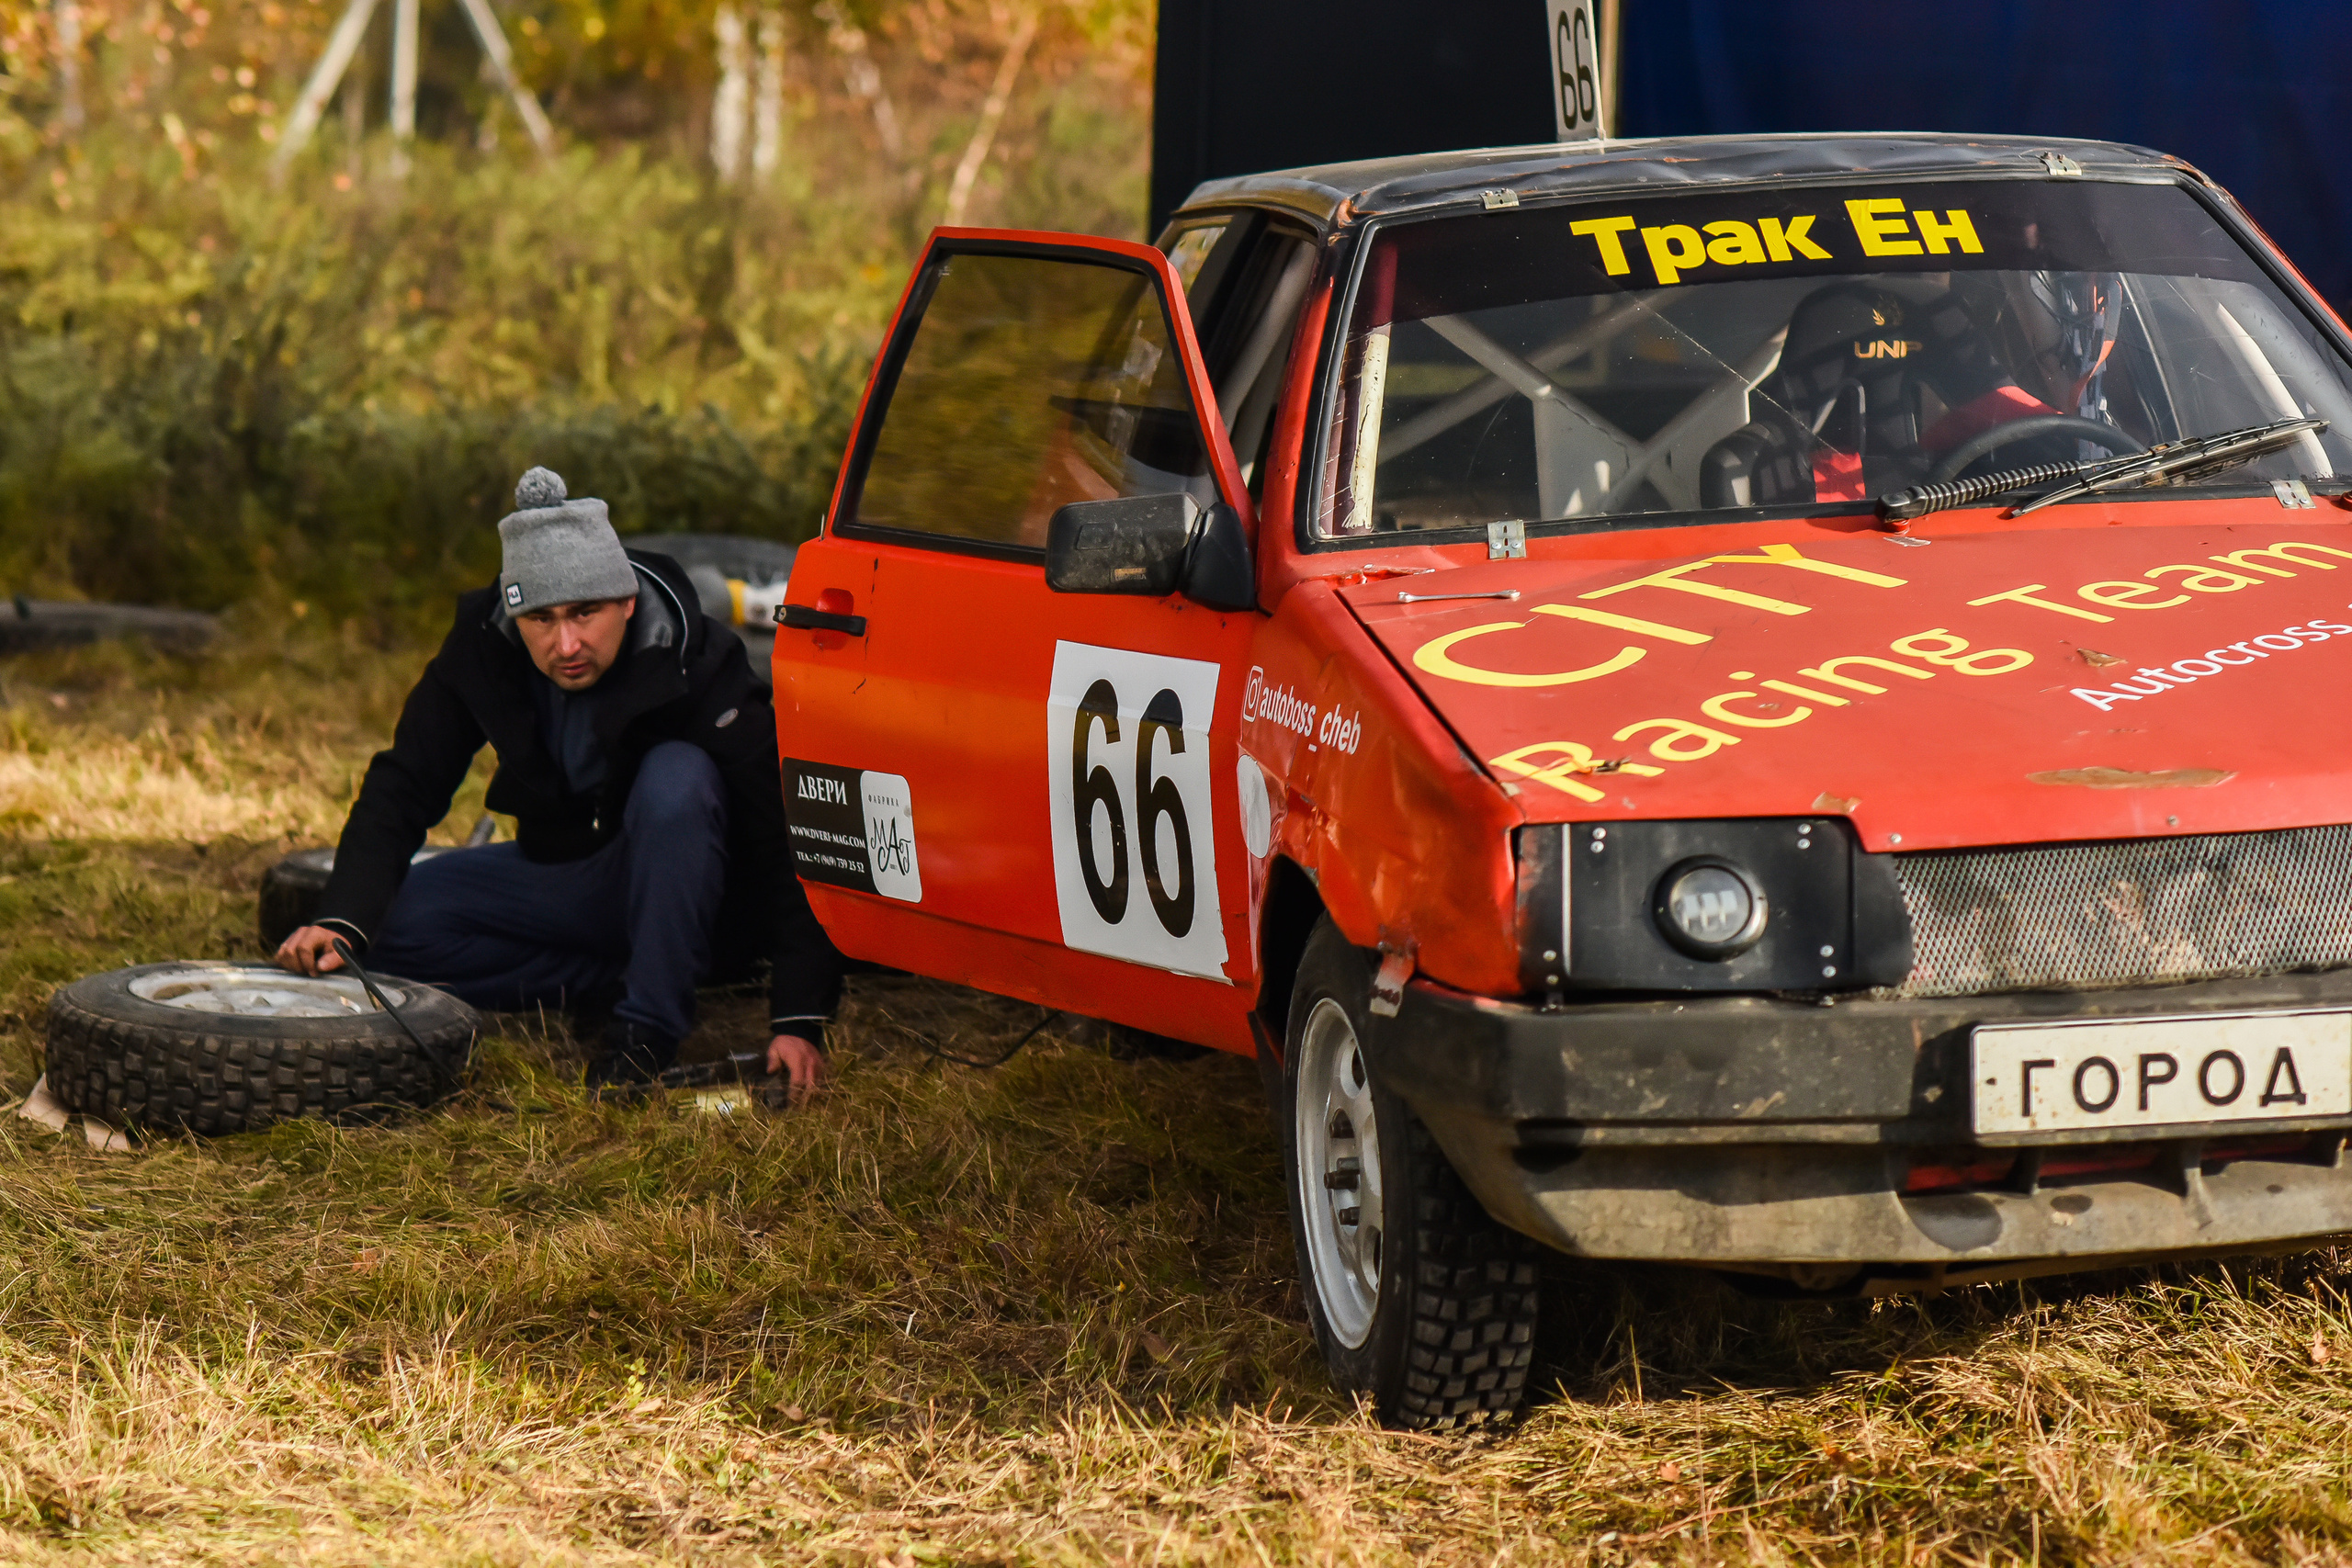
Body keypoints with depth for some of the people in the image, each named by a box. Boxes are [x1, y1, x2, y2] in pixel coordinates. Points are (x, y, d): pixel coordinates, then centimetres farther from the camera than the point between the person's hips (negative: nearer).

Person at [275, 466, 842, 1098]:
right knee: (394, 922, -17)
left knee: (677, 778, -35)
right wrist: (341, 921, -27)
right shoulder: (482, 647, -16)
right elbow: (402, 789, -9)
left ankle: (650, 1022, -25)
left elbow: (787, 837, -27)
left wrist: (799, 1018, -36)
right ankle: (610, 980, -8)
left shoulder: (696, 668, -27)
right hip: (561, 873, 4)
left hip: (678, 889, -4)